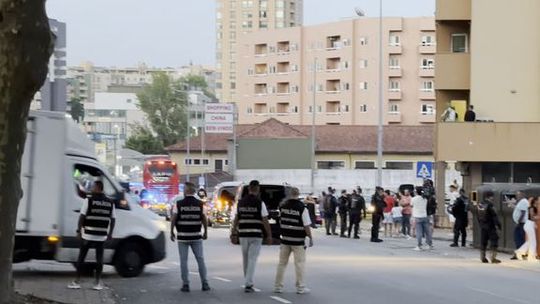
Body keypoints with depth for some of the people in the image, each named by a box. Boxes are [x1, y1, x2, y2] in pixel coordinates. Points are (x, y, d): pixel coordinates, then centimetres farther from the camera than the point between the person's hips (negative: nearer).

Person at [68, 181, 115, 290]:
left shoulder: (89, 201, -7)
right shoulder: (110, 203, 6)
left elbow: (82, 216, -9)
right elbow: (112, 219, 8)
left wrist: (79, 230, -1)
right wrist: (110, 234, 16)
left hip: (88, 235, -3)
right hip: (101, 236, 3)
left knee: (81, 258, 5)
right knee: (99, 258, 8)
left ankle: (77, 281, 6)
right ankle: (98, 283, 8)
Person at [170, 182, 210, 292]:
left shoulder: (179, 204, -5)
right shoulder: (200, 204, 0)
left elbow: (173, 219, -7)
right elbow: (204, 219, -1)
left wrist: (172, 232, 3)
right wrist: (205, 232, 9)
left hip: (183, 236, -1)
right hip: (196, 236, 1)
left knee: (184, 261, 4)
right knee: (200, 259, 7)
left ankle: (185, 284, 2)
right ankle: (204, 284, 5)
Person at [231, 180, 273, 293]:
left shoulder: (240, 202, 3)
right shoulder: (260, 203, -9)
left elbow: (236, 219, 5)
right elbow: (265, 221, -9)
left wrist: (234, 232, 14)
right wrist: (269, 235, -2)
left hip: (243, 235, 4)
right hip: (256, 235, -4)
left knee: (246, 259, 16)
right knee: (252, 259, -3)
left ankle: (248, 282, 28)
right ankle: (248, 284, -10)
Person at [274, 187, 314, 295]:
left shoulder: (282, 206, 1)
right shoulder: (302, 208, -14)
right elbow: (306, 225, -15)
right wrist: (310, 238, -4)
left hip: (285, 239, 5)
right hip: (298, 241, -4)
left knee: (282, 263, 12)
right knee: (300, 263, 3)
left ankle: (278, 286, 15)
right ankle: (300, 287, 4)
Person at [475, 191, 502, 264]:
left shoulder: (479, 205, 7)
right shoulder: (489, 205, -15)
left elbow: (478, 216, 14)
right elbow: (494, 216, -16)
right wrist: (498, 224, -10)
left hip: (482, 227, 7)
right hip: (490, 227, -7)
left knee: (483, 242, 11)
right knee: (494, 241, -2)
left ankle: (483, 257, 12)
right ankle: (493, 258, -7)